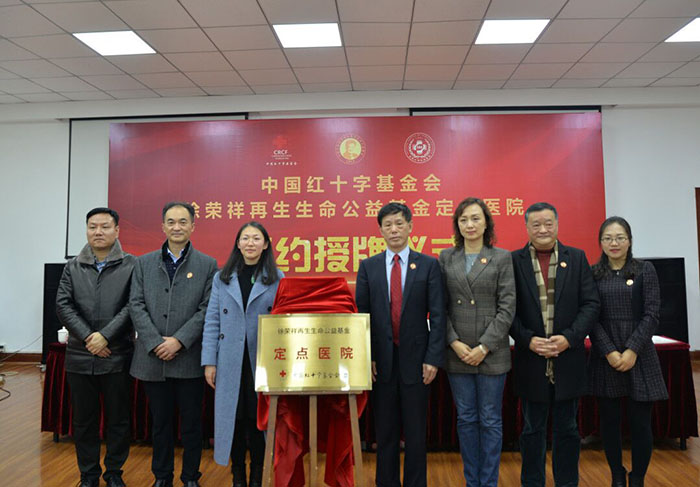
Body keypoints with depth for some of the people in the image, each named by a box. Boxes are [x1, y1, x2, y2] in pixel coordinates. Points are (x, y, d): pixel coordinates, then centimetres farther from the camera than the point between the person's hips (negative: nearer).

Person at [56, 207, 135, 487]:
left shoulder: (131, 266, -2)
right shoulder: (73, 267, 9)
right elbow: (63, 306, 0)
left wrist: (105, 335, -16)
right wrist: (87, 337, -11)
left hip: (117, 356, -3)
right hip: (79, 356, 3)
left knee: (118, 418, 9)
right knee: (84, 420, 14)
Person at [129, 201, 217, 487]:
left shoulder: (207, 265, 0)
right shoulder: (144, 263, 8)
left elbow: (207, 309, -6)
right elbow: (136, 305, 1)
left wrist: (179, 341, -14)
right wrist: (155, 343, -10)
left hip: (190, 359, -2)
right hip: (153, 357, 2)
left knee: (191, 423, 10)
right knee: (160, 422, 16)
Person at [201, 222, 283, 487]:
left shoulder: (277, 279, 2)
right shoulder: (222, 278, 6)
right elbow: (212, 322, 4)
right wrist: (209, 361, -2)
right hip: (231, 362, 1)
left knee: (259, 417, 5)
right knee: (233, 417, 8)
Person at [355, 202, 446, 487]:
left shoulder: (428, 265, 1)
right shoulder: (368, 266, 5)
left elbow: (437, 315, -2)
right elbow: (361, 314, 3)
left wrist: (434, 357, -9)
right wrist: (366, 357, -4)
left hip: (415, 358, -1)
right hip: (381, 359, 1)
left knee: (415, 429, 10)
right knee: (385, 429, 12)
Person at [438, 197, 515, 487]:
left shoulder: (502, 258, 0)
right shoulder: (446, 258, 6)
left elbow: (507, 307, -5)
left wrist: (484, 347, -10)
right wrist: (454, 343, -7)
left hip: (491, 353, -2)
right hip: (457, 352, 2)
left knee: (490, 420, 8)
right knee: (466, 419, 12)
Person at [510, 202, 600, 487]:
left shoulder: (577, 258, 4)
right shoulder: (514, 261, -1)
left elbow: (591, 304, -1)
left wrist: (569, 338, -13)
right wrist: (528, 340, -14)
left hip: (568, 359, 1)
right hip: (530, 359, -1)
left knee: (567, 429, 14)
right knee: (532, 430, 12)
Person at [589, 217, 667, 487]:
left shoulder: (645, 270, 3)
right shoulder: (592, 274, 5)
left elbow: (652, 314, -2)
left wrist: (632, 350, -12)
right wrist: (609, 352, -11)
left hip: (639, 355, -1)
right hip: (605, 356, 1)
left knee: (640, 422, 2)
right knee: (609, 420, 7)